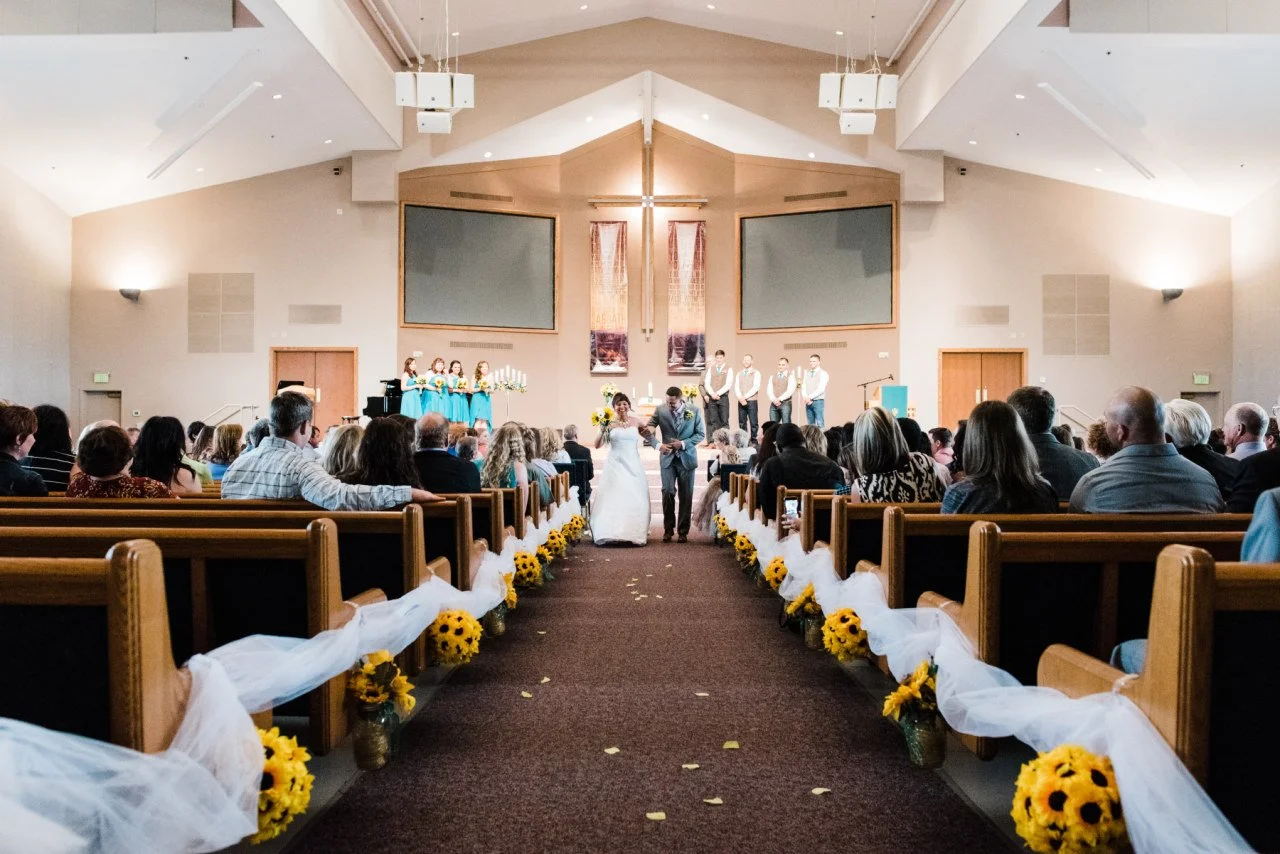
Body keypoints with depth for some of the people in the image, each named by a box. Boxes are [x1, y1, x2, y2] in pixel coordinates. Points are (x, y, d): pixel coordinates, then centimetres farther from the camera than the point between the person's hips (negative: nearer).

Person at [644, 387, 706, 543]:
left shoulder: (694, 411, -4)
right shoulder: (661, 410, -4)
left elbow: (701, 433, -1)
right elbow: (647, 429, 1)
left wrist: (683, 444, -14)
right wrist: (658, 445, -15)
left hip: (687, 458, 0)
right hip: (668, 458, 0)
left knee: (686, 495, 4)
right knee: (668, 492, -7)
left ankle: (683, 531, 13)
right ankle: (668, 529, 9)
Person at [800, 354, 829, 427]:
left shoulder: (823, 373, -2)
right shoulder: (806, 373, 15)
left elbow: (821, 389, -12)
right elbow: (803, 387, 8)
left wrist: (810, 397, -14)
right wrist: (805, 398, -9)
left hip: (818, 401, -5)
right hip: (808, 402, 5)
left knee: (819, 424, -9)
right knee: (810, 424, 5)